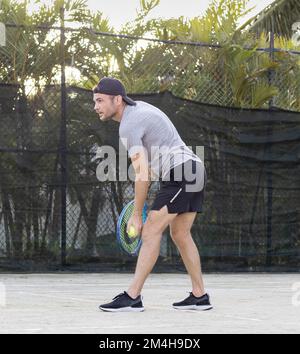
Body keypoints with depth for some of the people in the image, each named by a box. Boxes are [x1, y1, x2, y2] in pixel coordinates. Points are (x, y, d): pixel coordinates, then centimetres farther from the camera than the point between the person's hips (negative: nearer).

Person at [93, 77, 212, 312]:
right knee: (180, 235, 15)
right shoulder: (139, 107, 16)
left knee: (151, 232, -13)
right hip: (195, 169, 10)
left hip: (180, 172, -10)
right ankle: (199, 296, 18)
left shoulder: (128, 126, -13)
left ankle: (132, 297, -18)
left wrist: (137, 215, -10)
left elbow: (142, 174, -16)